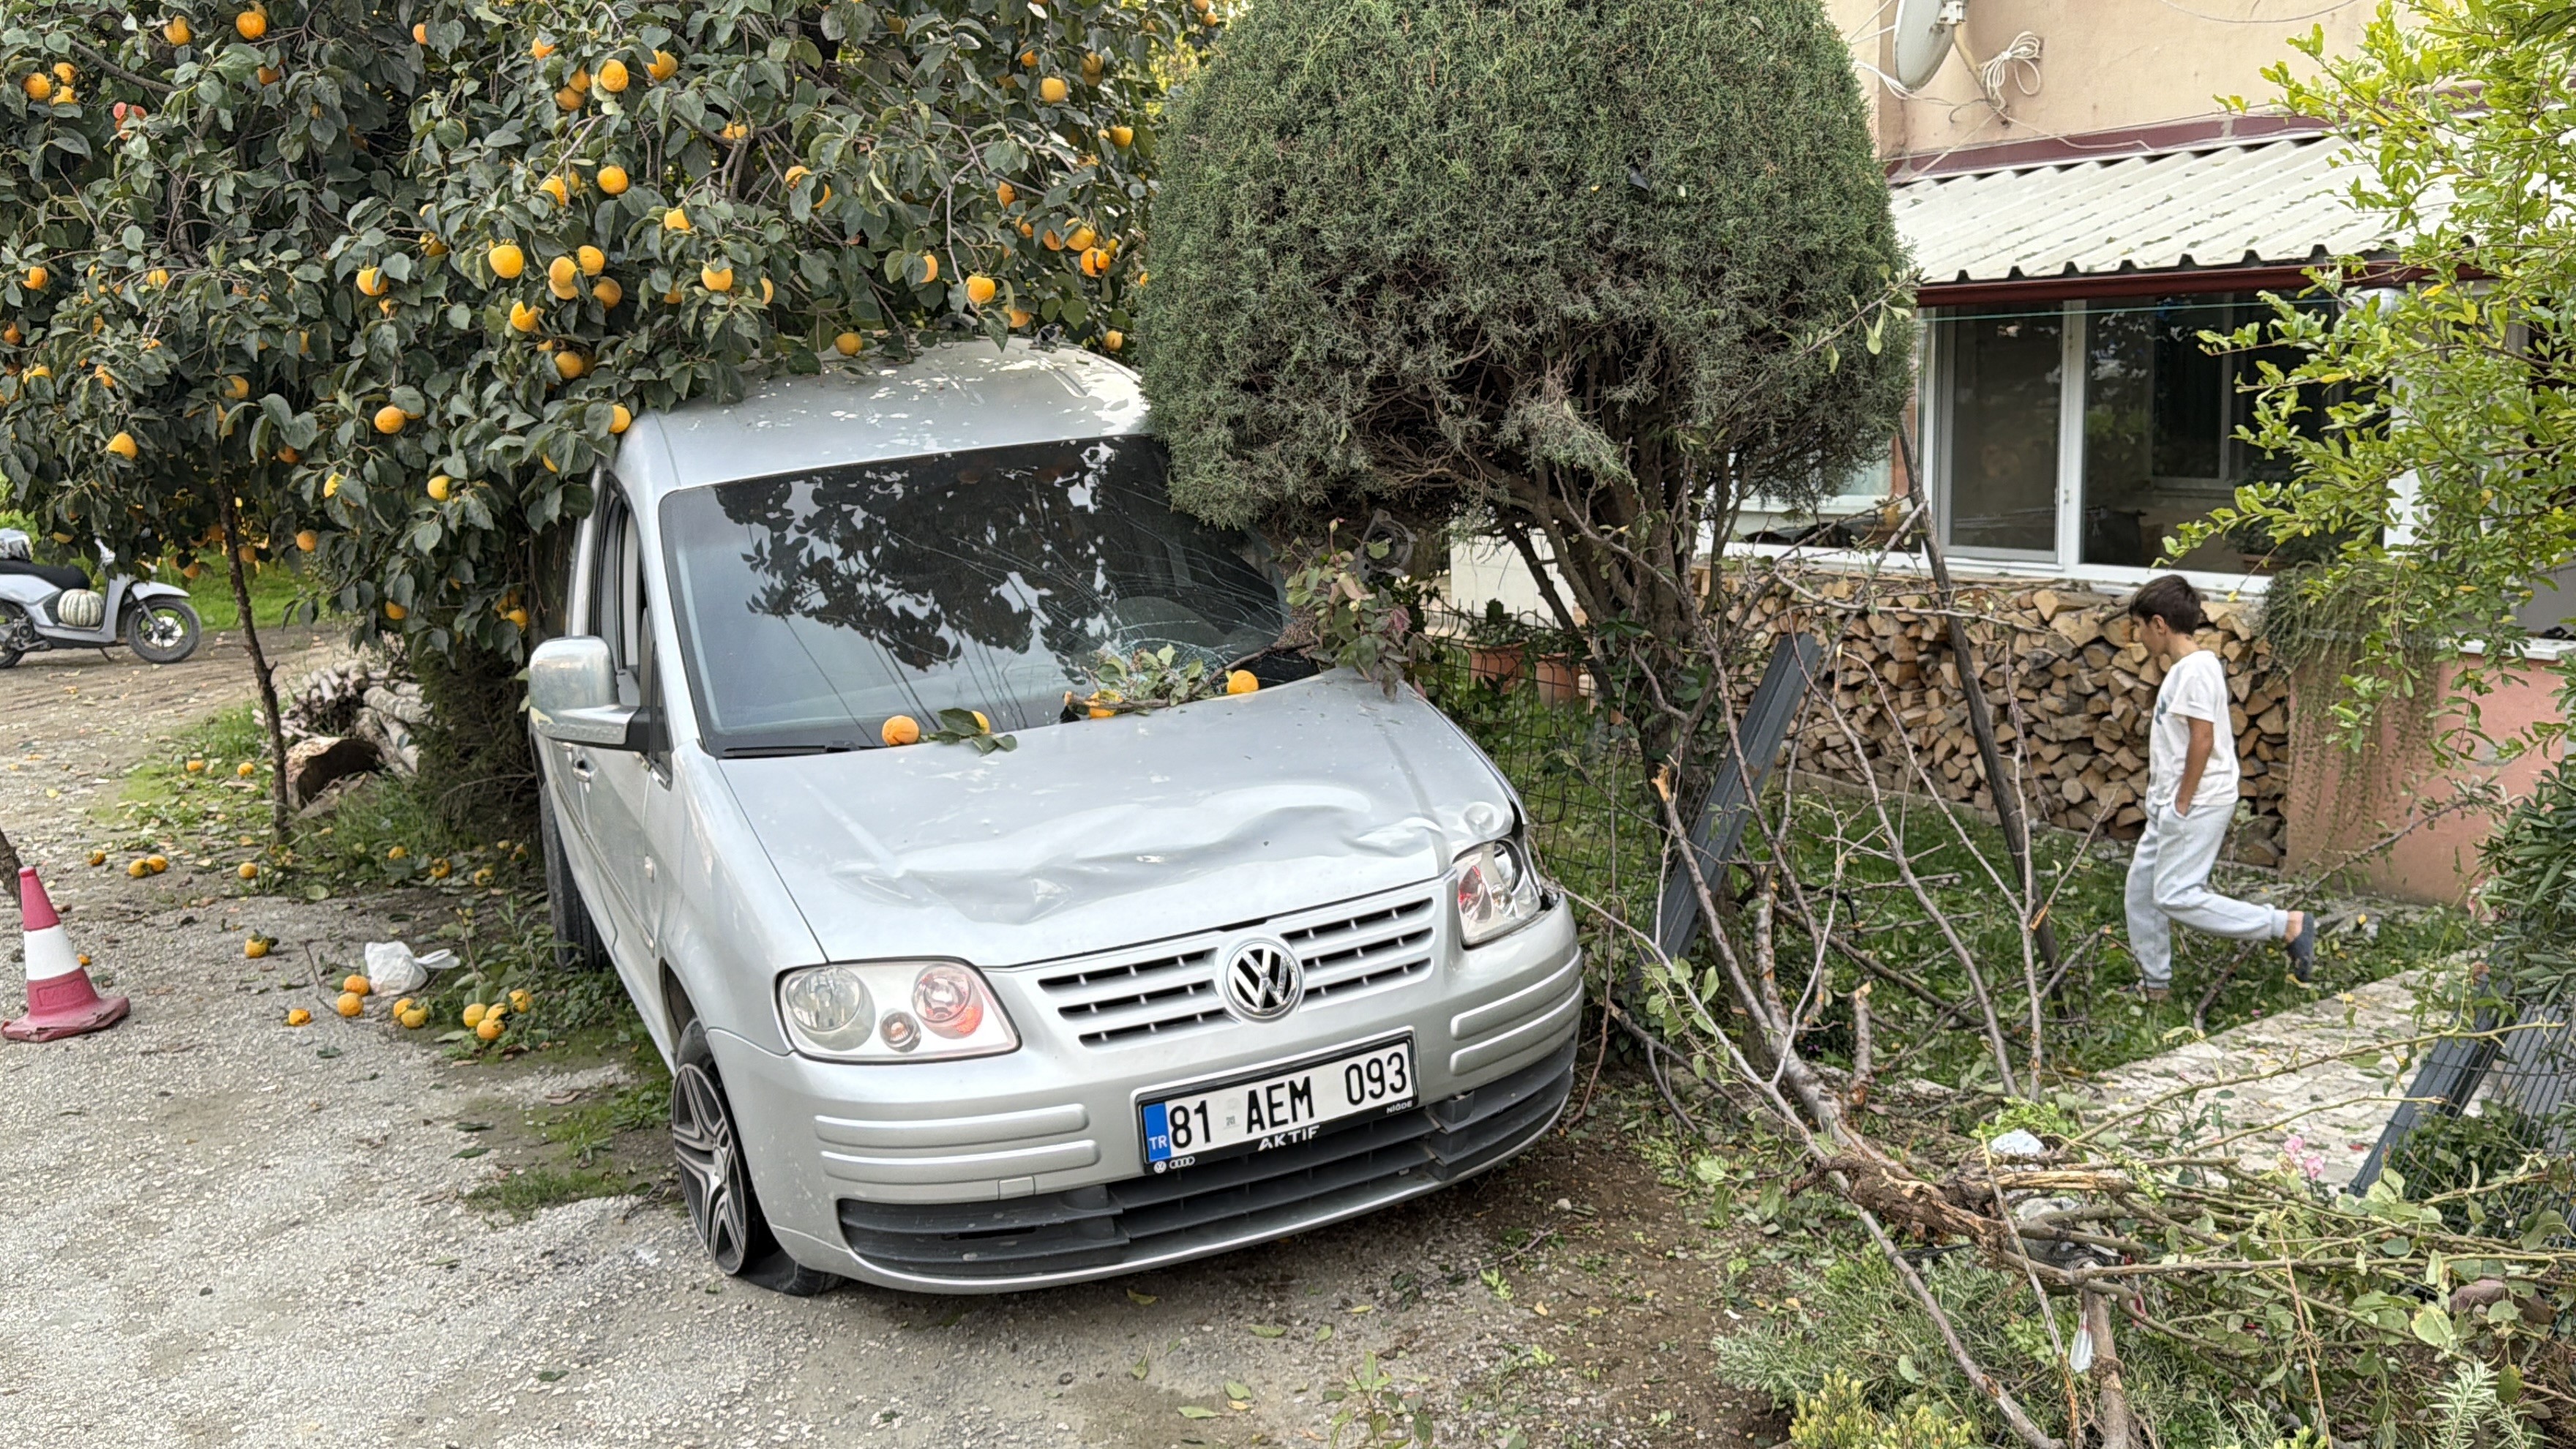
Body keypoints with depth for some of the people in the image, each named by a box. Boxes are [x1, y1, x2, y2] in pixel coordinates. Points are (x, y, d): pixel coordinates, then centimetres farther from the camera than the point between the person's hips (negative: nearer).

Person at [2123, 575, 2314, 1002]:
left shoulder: (2197, 668, -17)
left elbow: (2202, 739, -22)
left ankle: (2287, 925, -7)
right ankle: (2154, 984, 21)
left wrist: (2183, 803, -19)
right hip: (2171, 802, 10)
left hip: (2197, 803, -10)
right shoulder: (2181, 668, 13)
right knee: (2142, 886, 13)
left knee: (2175, 896, -12)